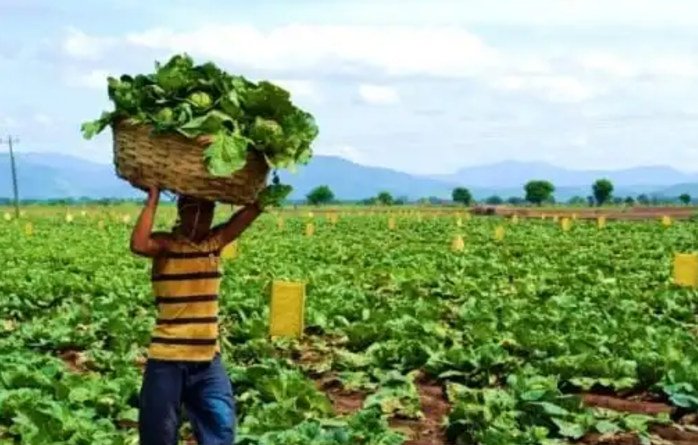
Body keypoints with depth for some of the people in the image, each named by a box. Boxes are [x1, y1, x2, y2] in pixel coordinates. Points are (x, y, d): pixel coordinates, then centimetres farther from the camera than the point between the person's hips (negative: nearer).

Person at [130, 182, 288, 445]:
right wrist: (153, 198, -23)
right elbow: (138, 245, -30)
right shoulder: (166, 244, -8)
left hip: (208, 359, 5)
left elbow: (247, 215, 0)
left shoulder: (215, 241, 6)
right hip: (167, 359, -4)